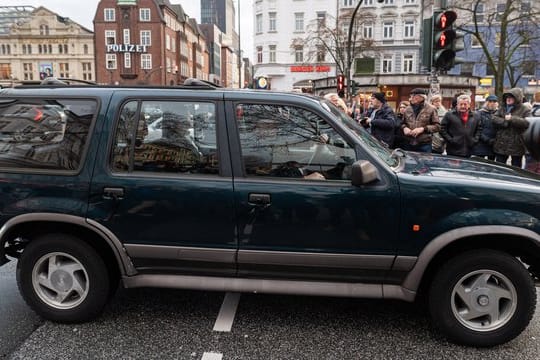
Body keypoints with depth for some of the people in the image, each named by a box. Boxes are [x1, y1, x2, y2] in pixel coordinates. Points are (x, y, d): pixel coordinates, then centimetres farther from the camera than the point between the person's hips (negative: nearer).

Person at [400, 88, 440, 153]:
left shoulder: (431, 109, -2)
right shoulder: (408, 109, 9)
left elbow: (437, 126, -3)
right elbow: (403, 123, 20)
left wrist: (423, 129, -16)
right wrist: (404, 128, -3)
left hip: (424, 145, -3)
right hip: (408, 144, 4)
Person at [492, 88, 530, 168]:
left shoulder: (525, 110, -3)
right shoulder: (502, 108, 8)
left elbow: (528, 123, -17)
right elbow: (494, 118, -4)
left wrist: (512, 119, -22)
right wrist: (505, 121, -18)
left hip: (517, 145, -3)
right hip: (501, 144, 3)